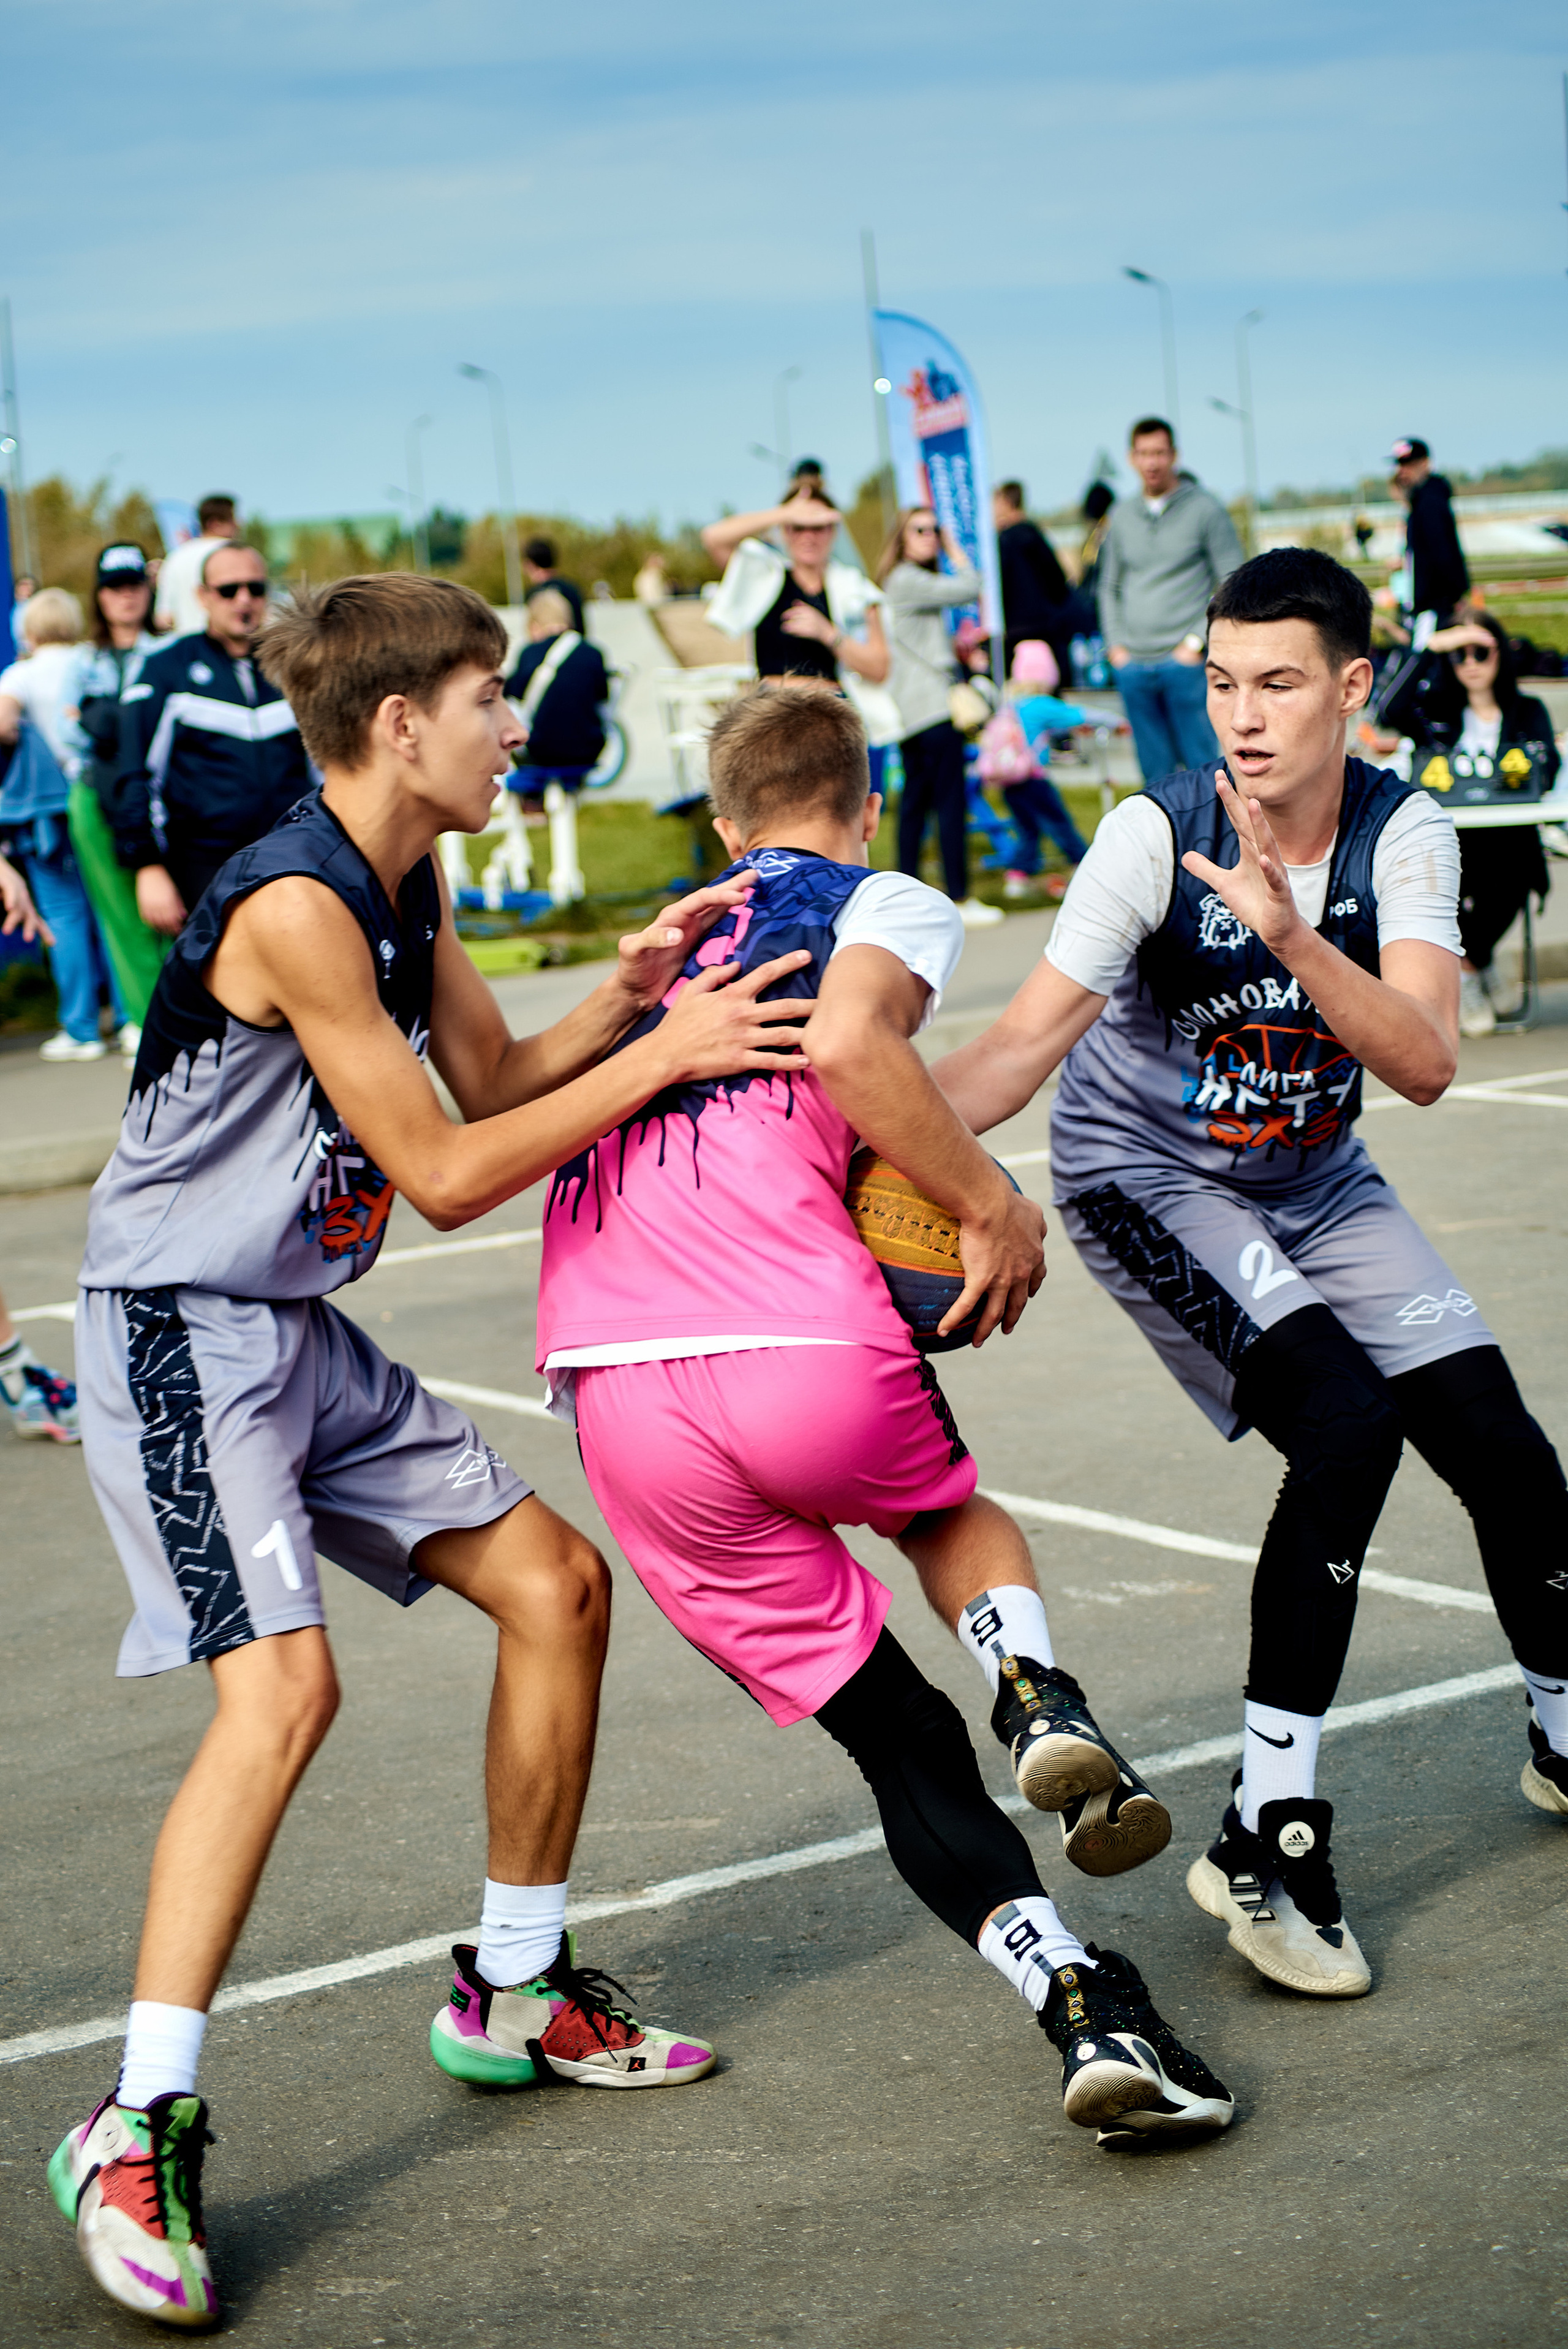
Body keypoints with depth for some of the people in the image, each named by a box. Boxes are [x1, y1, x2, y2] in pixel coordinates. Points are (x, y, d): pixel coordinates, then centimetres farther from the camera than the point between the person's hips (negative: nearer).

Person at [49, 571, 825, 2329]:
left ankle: (515, 1997, 23)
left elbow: (496, 1084, 17)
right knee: (283, 1678, -25)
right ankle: (137, 2132, -20)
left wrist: (628, 990, 1)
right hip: (182, 1333, -10)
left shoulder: (407, 886, 8)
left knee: (557, 1583, 9)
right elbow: (447, 1174, -19)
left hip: (306, 1333, 10)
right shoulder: (294, 906, -22)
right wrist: (660, 1058, -15)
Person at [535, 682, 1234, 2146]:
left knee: (899, 1742, 10)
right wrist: (992, 1205, -3)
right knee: (950, 1513, 31)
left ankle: (1078, 2006, -8)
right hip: (798, 1348, -4)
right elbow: (849, 1044, -11)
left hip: (618, 1403, 4)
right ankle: (1032, 1687, 0)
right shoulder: (887, 906, 12)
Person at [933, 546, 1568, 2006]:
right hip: (1148, 1182, -4)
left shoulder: (1403, 833, -16)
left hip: (1312, 1181, 4)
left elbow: (1426, 1065, -28)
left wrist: (1296, 939, -42)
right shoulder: (1157, 835, -24)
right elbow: (1023, 1045, -30)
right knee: (1346, 1425, -25)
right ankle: (1264, 1835, -18)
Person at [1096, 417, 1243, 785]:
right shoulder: (1121, 515, 13)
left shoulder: (1205, 509, 0)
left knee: (1203, 766, -6)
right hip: (1133, 665, 4)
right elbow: (1109, 586, 21)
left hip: (1185, 661, -4)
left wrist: (1196, 641, -10)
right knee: (1156, 772, 6)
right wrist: (1116, 643, 7)